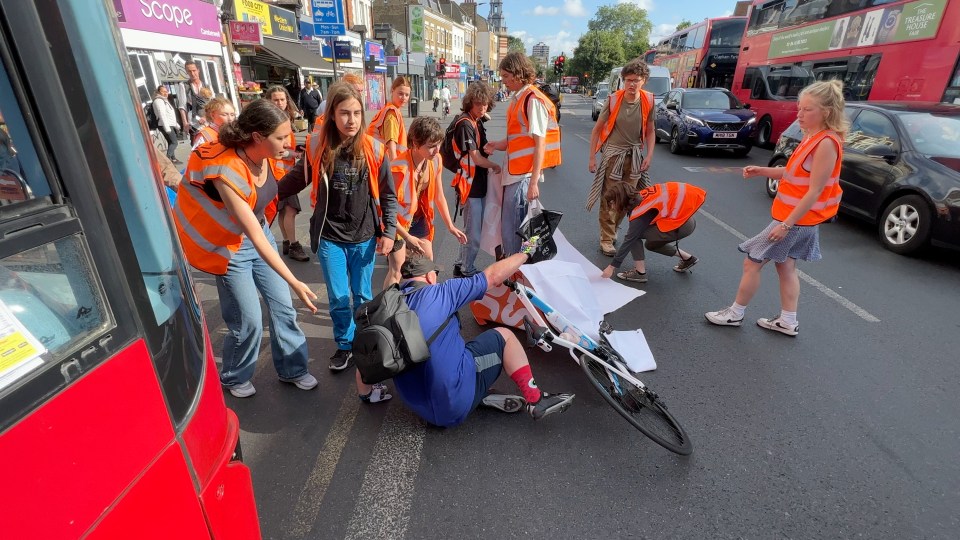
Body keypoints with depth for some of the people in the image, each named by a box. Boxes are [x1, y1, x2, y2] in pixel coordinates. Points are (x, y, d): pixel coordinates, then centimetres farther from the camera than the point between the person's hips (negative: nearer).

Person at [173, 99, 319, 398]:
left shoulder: (264, 156, -11)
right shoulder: (226, 171, -32)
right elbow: (254, 236, -33)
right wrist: (294, 282, -34)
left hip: (259, 232, 6)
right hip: (230, 246, -6)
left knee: (283, 307, 8)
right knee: (248, 322, 0)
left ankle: (292, 369, 27)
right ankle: (234, 378, 29)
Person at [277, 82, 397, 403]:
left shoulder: (374, 150, -7)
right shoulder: (318, 147, -6)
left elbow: (388, 195, -1)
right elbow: (297, 179, 10)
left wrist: (388, 232, -4)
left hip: (364, 237, 0)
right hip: (329, 238, 0)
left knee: (362, 296, 13)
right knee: (338, 299, 6)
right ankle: (344, 344, 30)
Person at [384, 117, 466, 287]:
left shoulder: (435, 161, -12)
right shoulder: (400, 168, -32)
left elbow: (439, 196, 2)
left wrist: (450, 226, 2)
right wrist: (407, 237, -27)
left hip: (418, 217, 7)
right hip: (397, 221, -7)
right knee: (397, 270, -7)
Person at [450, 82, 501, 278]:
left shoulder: (478, 122, 12)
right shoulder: (464, 124, -16)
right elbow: (476, 159, -18)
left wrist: (488, 149, 0)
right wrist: (496, 167, -3)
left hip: (479, 183, 9)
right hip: (471, 185, -9)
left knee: (473, 230, 19)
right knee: (474, 235, 0)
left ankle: (460, 267, 32)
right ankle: (467, 272, 16)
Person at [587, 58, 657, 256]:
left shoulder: (648, 101, 0)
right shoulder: (613, 100, -9)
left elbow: (650, 130, 9)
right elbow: (597, 129, -3)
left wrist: (649, 155, -1)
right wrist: (592, 157, -6)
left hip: (635, 155, 4)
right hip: (613, 154, -3)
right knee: (609, 199, -4)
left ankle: (612, 229, 28)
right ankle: (606, 239, 5)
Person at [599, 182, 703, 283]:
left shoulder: (641, 214, -20)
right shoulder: (640, 196, 0)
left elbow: (629, 239, -19)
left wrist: (612, 266, -15)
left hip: (682, 225, -9)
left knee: (634, 236, -11)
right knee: (651, 244, 24)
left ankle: (640, 273, -3)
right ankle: (687, 258, 32)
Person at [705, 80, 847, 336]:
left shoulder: (826, 143, -21)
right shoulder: (813, 138, 7)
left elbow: (814, 191, -22)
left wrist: (787, 224, -23)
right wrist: (761, 171, 1)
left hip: (796, 220, -9)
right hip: (797, 218, 9)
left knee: (752, 263, -1)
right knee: (786, 267, 16)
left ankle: (735, 314, 13)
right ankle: (788, 322, 27)